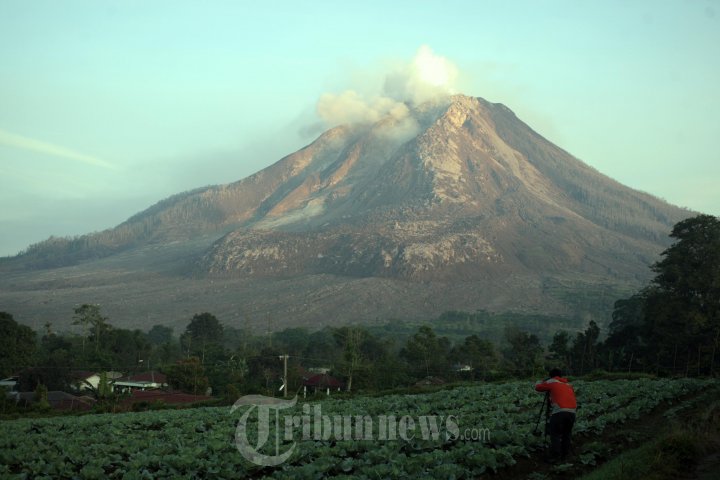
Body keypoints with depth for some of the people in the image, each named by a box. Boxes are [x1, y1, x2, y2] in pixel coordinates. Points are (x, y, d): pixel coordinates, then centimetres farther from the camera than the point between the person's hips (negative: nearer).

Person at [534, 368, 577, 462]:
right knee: (566, 434, 16)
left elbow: (537, 387, 16)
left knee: (555, 434, -1)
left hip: (559, 411, -5)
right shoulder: (568, 384, 26)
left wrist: (541, 382, 38)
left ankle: (555, 456, -9)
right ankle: (564, 455, 18)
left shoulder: (551, 382, 10)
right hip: (572, 411, 5)